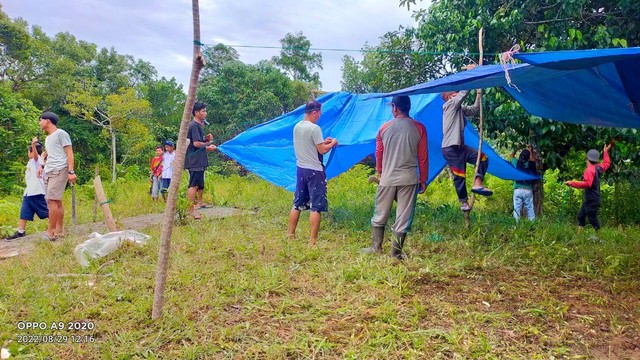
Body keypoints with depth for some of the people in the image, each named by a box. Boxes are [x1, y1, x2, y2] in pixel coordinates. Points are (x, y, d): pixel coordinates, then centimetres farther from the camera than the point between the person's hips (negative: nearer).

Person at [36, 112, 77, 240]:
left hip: (59, 171, -9)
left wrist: (71, 172, -18)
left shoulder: (61, 133, -3)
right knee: (57, 201, 8)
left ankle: (51, 232, -12)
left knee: (51, 200, -14)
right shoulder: (47, 138, 23)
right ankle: (59, 230, 11)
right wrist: (42, 166, 14)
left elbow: (69, 153, -9)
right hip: (49, 172, 9)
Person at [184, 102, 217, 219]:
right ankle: (190, 209, -12)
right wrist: (208, 143, -7)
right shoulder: (194, 126, -13)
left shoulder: (199, 125, 18)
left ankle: (199, 202, 30)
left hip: (200, 160, 11)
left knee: (200, 183, 19)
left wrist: (206, 139, 4)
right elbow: (196, 143, -21)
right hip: (194, 161, -11)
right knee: (193, 185, -12)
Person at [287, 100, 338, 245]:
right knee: (315, 207, -1)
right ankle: (312, 241, 1)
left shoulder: (297, 127, 8)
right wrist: (332, 143, 3)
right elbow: (322, 150, -15)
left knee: (297, 203, 15)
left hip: (301, 168, 8)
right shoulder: (315, 128, -16)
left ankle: (290, 235, 21)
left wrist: (323, 142, 17)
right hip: (314, 171, -8)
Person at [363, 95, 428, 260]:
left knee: (380, 215, 15)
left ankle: (376, 247, 24)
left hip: (387, 178, 1)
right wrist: (423, 179, 8)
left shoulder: (385, 128, 1)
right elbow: (423, 157, -1)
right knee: (403, 218, 5)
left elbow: (378, 154, 9)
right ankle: (396, 253, 9)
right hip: (409, 179, -1)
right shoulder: (419, 128, -2)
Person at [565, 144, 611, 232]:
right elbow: (607, 163, 29)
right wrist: (606, 152, 38)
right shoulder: (599, 168, 7)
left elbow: (587, 183, -33)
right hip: (588, 200, 10)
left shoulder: (589, 169, -20)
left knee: (593, 220, -5)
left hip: (592, 201, -10)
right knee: (581, 216, 15)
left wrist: (572, 183, -34)